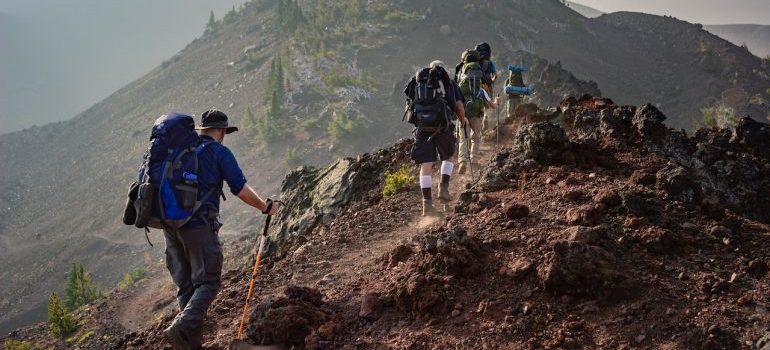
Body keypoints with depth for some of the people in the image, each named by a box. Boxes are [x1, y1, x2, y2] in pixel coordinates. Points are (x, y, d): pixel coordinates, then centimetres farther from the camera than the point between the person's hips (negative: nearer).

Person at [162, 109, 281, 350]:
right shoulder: (219, 152, -1)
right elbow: (241, 189, -4)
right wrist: (266, 207, 10)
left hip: (169, 222, 6)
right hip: (199, 224, -6)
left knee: (184, 284, 14)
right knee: (208, 282, -1)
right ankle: (181, 328, -20)